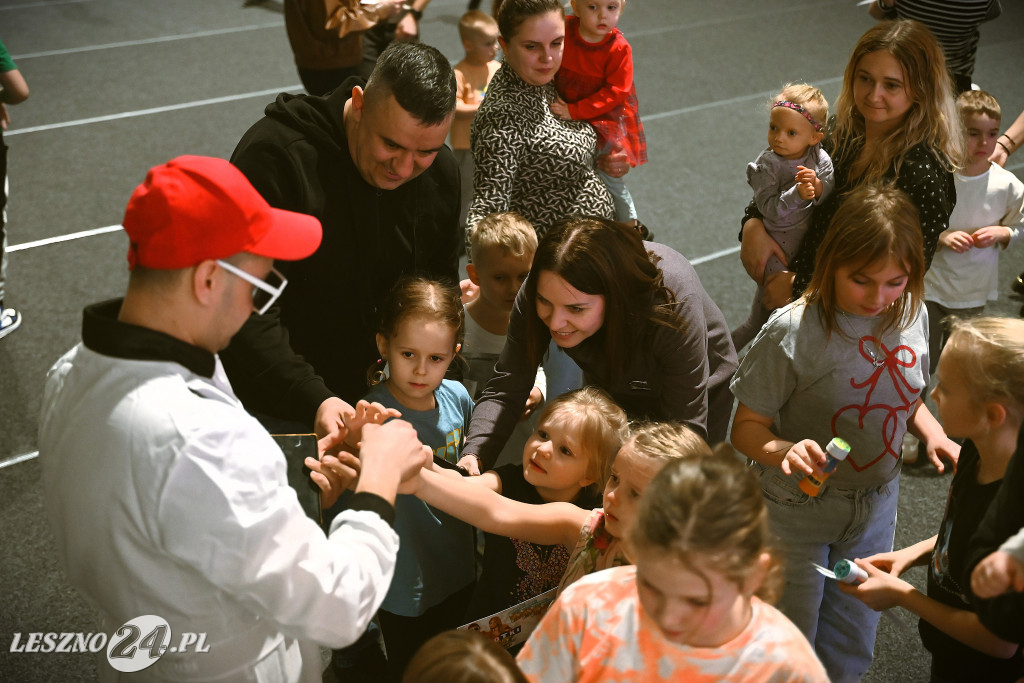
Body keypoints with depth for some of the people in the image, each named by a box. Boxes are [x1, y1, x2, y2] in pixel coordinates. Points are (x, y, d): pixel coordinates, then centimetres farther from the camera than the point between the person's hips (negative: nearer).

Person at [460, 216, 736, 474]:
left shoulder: (672, 308, -44)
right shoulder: (542, 291, -34)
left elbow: (687, 431, -37)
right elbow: (504, 390, -29)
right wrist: (473, 457, -47)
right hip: (612, 391, 3)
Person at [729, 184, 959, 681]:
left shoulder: (910, 316, -8)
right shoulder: (793, 330, -24)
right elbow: (747, 426, -18)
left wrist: (934, 434, -9)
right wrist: (783, 450, -39)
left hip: (875, 504, 5)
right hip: (796, 508, -5)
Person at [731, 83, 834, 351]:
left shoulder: (820, 158, -5)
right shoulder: (766, 165, -16)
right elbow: (769, 207, -25)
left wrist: (818, 187, -29)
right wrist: (797, 194, -38)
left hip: (811, 237, 4)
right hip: (778, 243, -4)